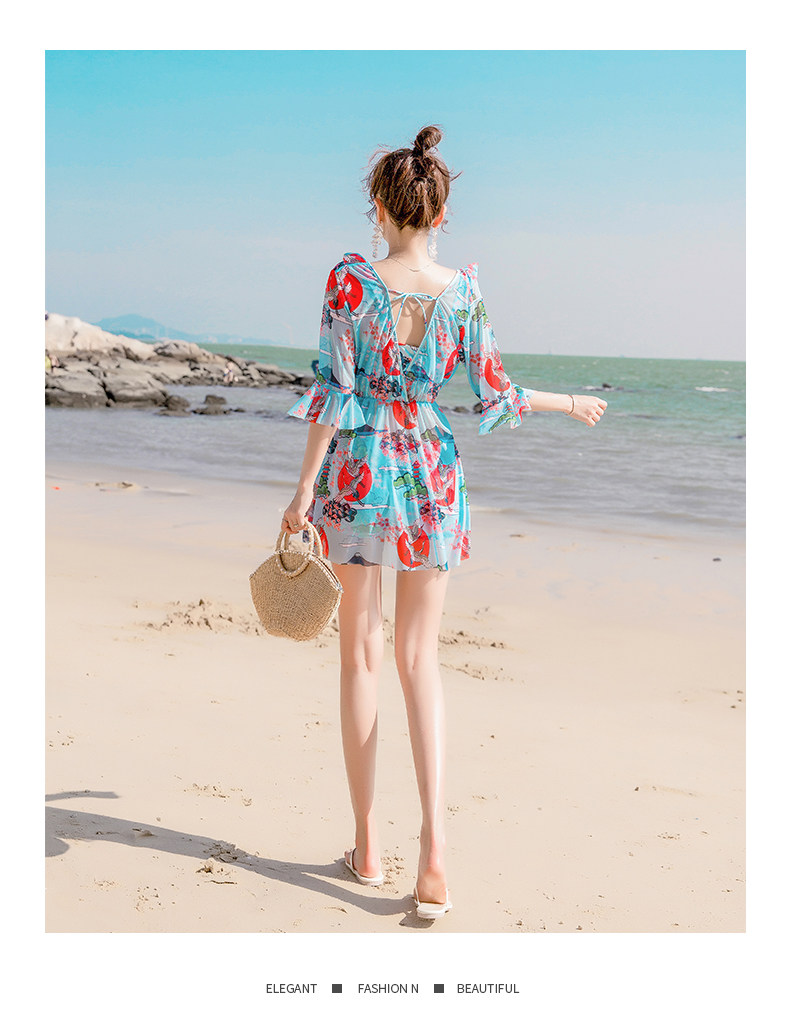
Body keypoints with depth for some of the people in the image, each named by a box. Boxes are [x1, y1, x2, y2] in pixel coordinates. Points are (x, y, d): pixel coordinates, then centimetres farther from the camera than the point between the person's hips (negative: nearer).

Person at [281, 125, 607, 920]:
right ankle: (432, 848, -1)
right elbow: (495, 396, 4)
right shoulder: (464, 292, -1)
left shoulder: (350, 279, -8)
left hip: (358, 472, -2)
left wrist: (304, 491, -6)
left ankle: (367, 844, 16)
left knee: (361, 654, 10)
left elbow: (334, 392, -11)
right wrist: (572, 405, 21)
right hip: (431, 474, 2)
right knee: (419, 659, 10)